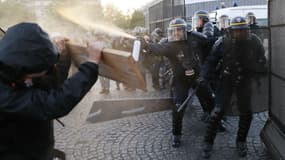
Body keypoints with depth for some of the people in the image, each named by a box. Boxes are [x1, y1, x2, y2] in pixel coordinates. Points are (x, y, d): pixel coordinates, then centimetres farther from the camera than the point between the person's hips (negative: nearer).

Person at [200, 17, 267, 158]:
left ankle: (241, 142, 32)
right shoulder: (223, 42, -15)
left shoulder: (254, 42, -9)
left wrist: (260, 77, -2)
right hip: (226, 80, -2)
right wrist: (202, 75, -21)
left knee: (246, 113, 9)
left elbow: (261, 62, 4)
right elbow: (211, 60, -10)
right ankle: (208, 143, 5)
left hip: (245, 81, 3)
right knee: (218, 111, -9)